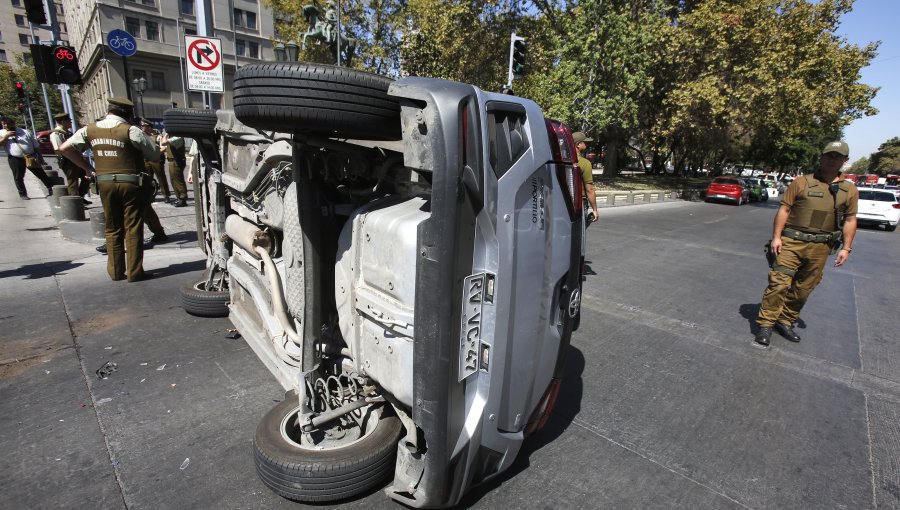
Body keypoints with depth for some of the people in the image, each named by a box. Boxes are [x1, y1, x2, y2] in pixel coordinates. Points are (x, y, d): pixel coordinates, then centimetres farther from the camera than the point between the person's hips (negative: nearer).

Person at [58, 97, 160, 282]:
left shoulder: (90, 130, 6)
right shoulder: (131, 130, -9)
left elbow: (65, 148, 7)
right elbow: (155, 156, -8)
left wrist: (86, 167, 14)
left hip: (105, 183, 5)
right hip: (130, 183, -4)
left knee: (113, 229, 13)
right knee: (133, 229, 0)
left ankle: (116, 271, 18)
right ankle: (134, 272, 2)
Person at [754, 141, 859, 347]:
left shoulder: (850, 190, 9)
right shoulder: (801, 182, 0)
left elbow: (850, 220, 11)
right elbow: (784, 210, -2)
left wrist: (846, 248, 5)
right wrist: (776, 237, -10)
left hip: (820, 247, 4)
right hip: (791, 242, -3)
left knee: (803, 289, 8)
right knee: (779, 283, -10)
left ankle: (785, 322, 21)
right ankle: (766, 324, -5)